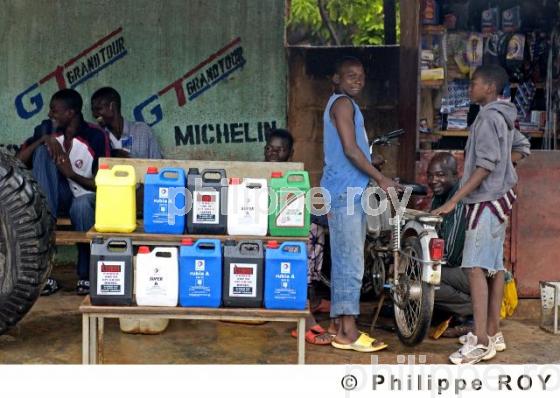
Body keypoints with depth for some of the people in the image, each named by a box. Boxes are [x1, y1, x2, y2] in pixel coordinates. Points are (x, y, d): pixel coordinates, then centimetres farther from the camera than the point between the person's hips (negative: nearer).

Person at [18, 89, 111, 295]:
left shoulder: (97, 137, -10)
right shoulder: (47, 129, 1)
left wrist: (71, 174, -23)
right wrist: (44, 140, -20)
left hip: (85, 197, -3)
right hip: (57, 196, 3)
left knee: (81, 205, -40)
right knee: (42, 150, -22)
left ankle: (86, 275, -15)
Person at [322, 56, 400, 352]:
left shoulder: (345, 104, 22)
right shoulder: (343, 104, -9)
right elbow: (350, 150, -18)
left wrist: (375, 180, 21)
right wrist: (381, 178, -14)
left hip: (351, 192, 10)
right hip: (345, 193, -10)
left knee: (346, 262, 11)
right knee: (351, 264, -8)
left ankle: (345, 329, 16)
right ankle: (348, 333, -4)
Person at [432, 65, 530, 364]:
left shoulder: (488, 117, -15)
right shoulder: (503, 117, 15)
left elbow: (485, 165, -21)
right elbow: (522, 147, 24)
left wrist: (454, 200, -22)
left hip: (486, 201, -10)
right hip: (499, 197, 10)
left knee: (476, 268, -12)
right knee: (494, 267, 12)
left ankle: (481, 342, -12)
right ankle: (493, 333, 20)